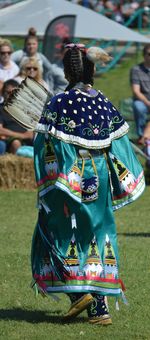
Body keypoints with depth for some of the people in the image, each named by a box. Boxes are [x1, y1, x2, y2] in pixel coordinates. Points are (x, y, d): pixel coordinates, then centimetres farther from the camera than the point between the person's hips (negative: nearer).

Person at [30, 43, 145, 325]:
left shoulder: (59, 104, -12)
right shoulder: (104, 103, 3)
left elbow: (48, 144, -12)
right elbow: (119, 143, 7)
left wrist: (46, 184, -4)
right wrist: (118, 185, 16)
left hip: (69, 181, -4)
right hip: (99, 180, 4)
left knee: (61, 236, 10)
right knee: (97, 237, 10)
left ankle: (78, 292, -6)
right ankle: (99, 307, 6)